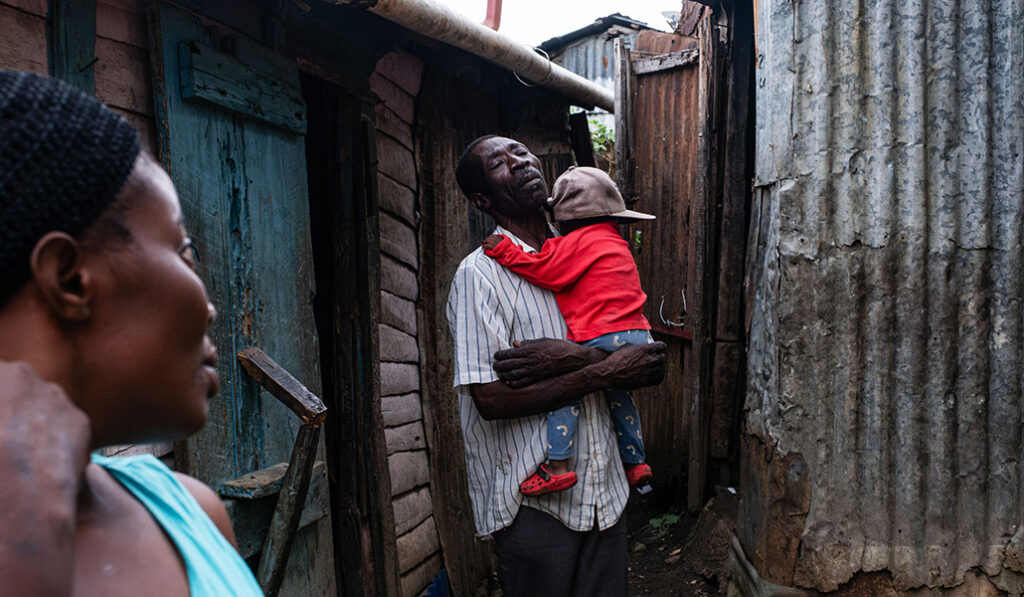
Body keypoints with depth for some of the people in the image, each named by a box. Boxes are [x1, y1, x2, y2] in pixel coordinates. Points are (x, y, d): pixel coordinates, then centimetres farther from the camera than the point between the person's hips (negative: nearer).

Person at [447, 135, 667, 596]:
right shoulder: (480, 273, -11)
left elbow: (641, 362, 2)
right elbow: (492, 400, -20)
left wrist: (573, 356, -19)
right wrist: (605, 372, -19)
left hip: (604, 490, 6)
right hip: (534, 501, -5)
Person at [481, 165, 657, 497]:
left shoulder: (578, 242, -5)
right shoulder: (616, 244, 24)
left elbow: (546, 271, -10)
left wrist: (504, 251, -6)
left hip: (606, 340, -10)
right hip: (640, 338, 10)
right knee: (617, 393, 26)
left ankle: (558, 465, -12)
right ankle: (635, 463, 34)